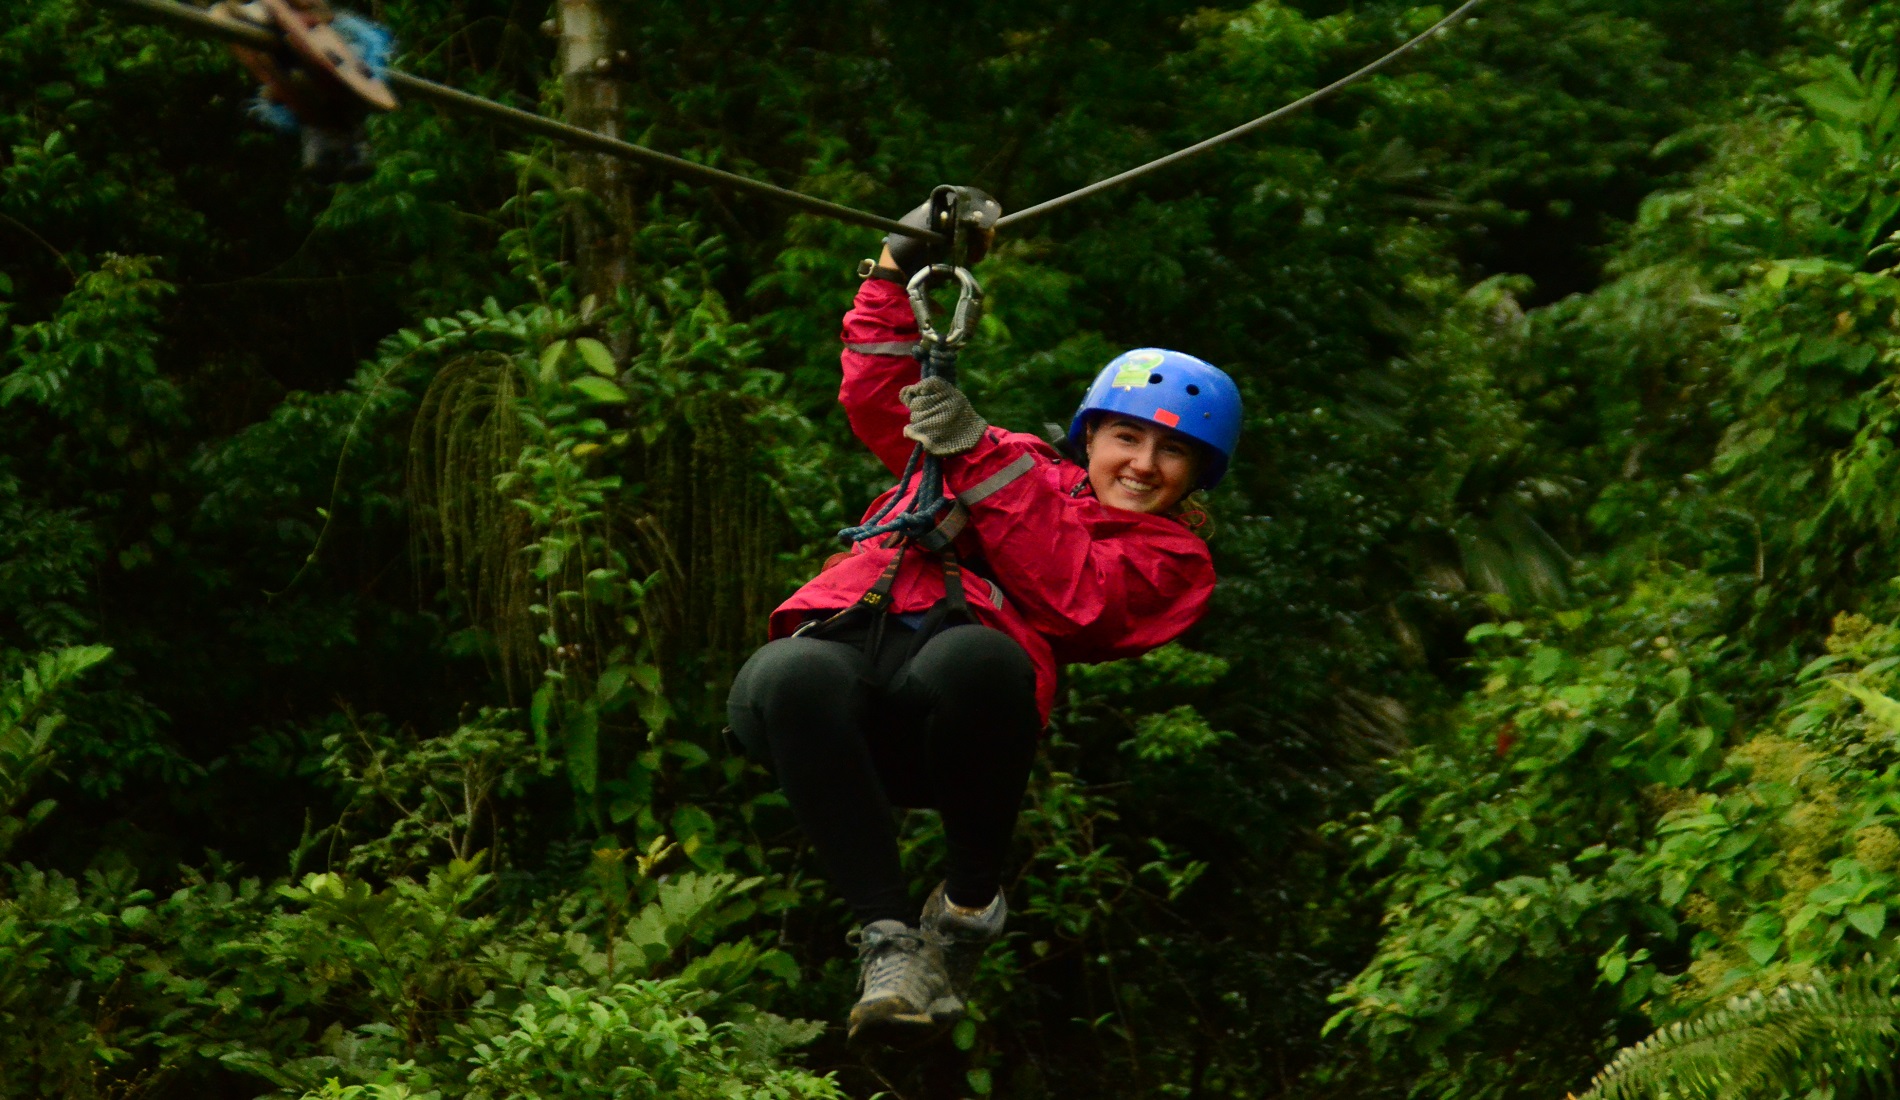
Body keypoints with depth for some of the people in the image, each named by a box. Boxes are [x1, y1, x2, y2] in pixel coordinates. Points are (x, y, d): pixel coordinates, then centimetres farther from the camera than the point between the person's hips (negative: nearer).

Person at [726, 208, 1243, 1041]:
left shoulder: (1169, 558, 23)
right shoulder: (1025, 465, 36)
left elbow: (1072, 593, 2)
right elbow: (879, 398, 39)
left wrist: (977, 457, -1)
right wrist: (900, 270, 30)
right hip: (844, 640, 3)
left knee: (972, 657, -42)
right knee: (789, 677, -37)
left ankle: (971, 903, -16)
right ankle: (887, 938, -29)